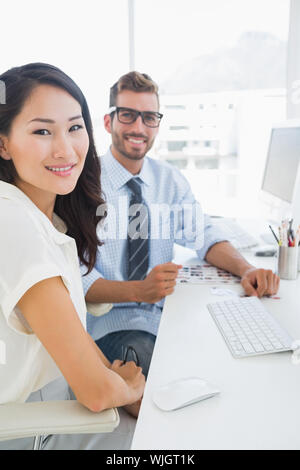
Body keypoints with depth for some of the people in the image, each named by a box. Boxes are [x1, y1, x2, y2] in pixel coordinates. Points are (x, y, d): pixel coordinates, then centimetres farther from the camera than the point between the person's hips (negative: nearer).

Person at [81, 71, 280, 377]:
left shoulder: (170, 180, 8)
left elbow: (203, 235, 6)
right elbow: (77, 279, -13)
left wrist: (246, 269, -14)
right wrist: (139, 290, -31)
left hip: (167, 312, 5)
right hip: (111, 321, -4)